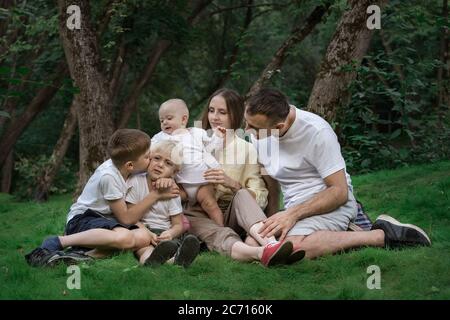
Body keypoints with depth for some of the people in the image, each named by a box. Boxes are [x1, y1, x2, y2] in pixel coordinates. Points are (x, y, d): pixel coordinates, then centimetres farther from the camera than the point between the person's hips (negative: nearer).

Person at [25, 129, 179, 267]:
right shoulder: (108, 176, -22)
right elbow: (126, 218, -16)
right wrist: (156, 195, -14)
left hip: (105, 219, 7)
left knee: (142, 237, -22)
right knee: (124, 237, -38)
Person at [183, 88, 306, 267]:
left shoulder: (247, 149, 8)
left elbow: (260, 198, -2)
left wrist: (232, 184, -18)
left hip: (231, 215, 1)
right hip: (200, 216, -1)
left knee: (242, 195, -31)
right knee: (222, 236, -34)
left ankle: (270, 243, -56)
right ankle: (261, 252, -66)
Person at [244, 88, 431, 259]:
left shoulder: (316, 132, -20)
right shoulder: (259, 134, 1)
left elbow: (339, 191, -18)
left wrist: (293, 213, -25)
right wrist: (272, 217, 10)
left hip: (332, 201, -9)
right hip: (295, 207, 9)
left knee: (293, 246, -36)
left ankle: (384, 236, -21)